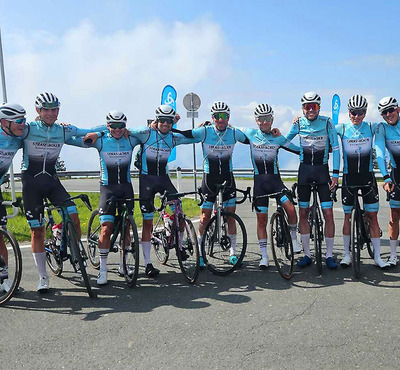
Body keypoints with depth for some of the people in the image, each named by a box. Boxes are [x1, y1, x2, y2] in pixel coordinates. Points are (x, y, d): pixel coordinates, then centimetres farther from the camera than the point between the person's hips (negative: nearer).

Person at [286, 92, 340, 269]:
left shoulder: (327, 123, -4)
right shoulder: (299, 123, 1)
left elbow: (335, 147, -5)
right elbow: (285, 141, 15)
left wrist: (335, 173, -10)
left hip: (322, 170, -2)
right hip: (305, 169, 2)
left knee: (328, 214, -6)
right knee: (303, 214, 3)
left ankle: (329, 255, 8)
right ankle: (307, 254, 14)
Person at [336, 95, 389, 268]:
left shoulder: (372, 128, 0)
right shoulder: (342, 128, -2)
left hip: (367, 176, 1)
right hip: (349, 176, 0)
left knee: (372, 216, 1)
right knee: (347, 215, 5)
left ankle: (377, 256, 10)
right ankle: (347, 254, 15)